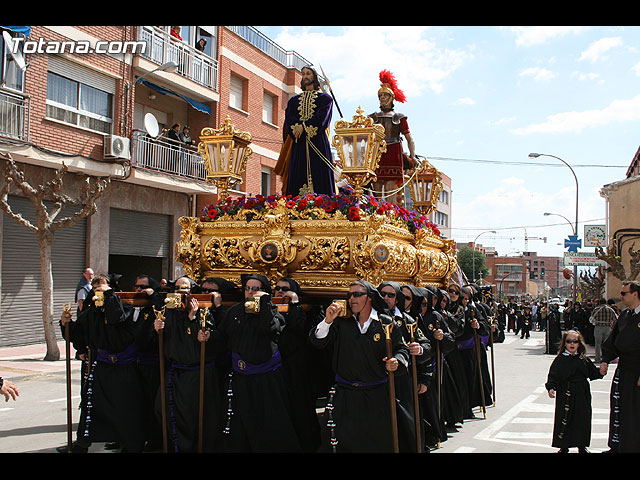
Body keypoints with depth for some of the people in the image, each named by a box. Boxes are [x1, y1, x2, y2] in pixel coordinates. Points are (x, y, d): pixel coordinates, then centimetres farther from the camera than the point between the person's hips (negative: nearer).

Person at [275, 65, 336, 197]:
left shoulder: (325, 98, 13)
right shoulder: (294, 100, 23)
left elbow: (322, 116, -4)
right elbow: (289, 118, 6)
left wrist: (304, 126, -15)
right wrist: (297, 127, -15)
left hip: (318, 142, -3)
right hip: (299, 144, 3)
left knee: (320, 178, -11)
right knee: (297, 177, -7)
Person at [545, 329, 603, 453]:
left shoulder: (584, 359, 8)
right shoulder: (560, 359, -3)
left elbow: (593, 372, 15)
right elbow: (553, 375, -7)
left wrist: (601, 371, -4)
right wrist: (551, 387, -20)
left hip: (582, 394, 4)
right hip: (565, 394, -4)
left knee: (583, 419, 9)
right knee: (564, 420, -2)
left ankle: (582, 445, 25)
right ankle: (563, 447, 10)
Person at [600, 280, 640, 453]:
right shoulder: (624, 315, 9)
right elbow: (612, 340, 16)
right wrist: (606, 360, 7)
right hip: (622, 370, 7)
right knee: (617, 409, 12)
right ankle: (616, 446, 23)